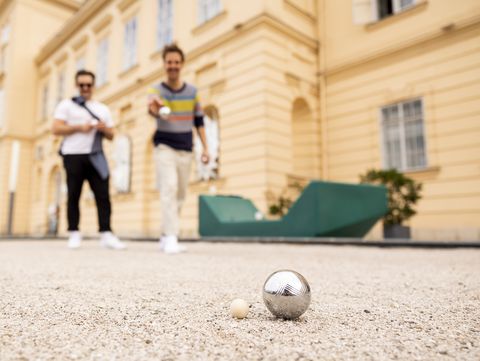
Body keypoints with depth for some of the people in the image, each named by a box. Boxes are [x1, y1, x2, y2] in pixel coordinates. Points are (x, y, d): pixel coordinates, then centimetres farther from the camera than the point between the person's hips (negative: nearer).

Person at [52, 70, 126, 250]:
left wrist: (104, 129, -3)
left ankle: (106, 234, -7)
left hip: (95, 156, 3)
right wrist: (78, 127, -12)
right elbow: (56, 129, 0)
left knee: (103, 195, -7)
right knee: (73, 196, 0)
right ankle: (74, 234, 7)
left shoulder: (102, 108, 21)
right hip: (73, 156, -2)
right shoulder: (66, 105, 11)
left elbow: (111, 135, 19)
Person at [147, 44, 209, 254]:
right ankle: (171, 238, -17)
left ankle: (165, 237, 19)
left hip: (186, 150, 4)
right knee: (169, 188, -19)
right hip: (164, 147, -4)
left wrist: (205, 147, 4)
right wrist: (154, 109, -52)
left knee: (180, 194, 6)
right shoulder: (156, 90, -4)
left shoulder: (192, 91, 6)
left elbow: (198, 121, 11)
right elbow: (152, 109, -28)